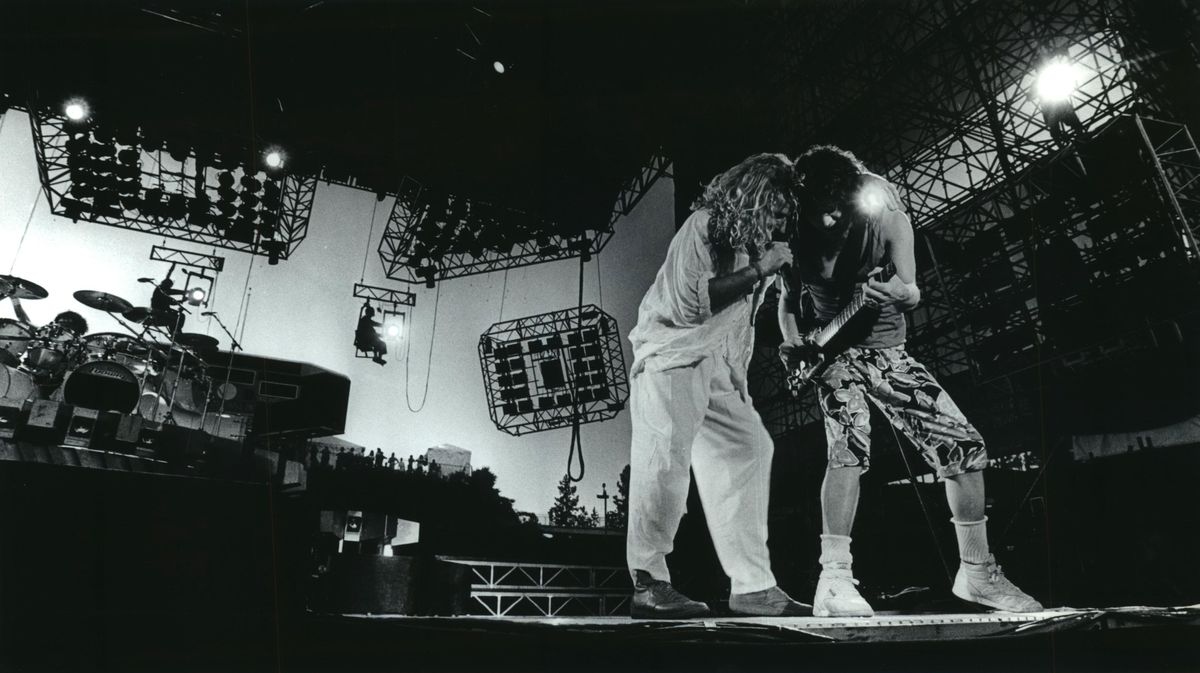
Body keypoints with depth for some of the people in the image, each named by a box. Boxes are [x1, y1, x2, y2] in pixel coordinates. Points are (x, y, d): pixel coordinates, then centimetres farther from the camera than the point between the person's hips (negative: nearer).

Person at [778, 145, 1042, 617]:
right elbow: (787, 301, 7)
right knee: (850, 447, -27)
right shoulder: (797, 241, -9)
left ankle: (976, 572, 11)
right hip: (833, 354, -2)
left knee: (963, 442, -4)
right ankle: (834, 580, -25)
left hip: (886, 349, 2)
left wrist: (902, 293, -47)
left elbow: (913, 291, -22)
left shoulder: (889, 223, -11)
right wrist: (792, 344, -11)